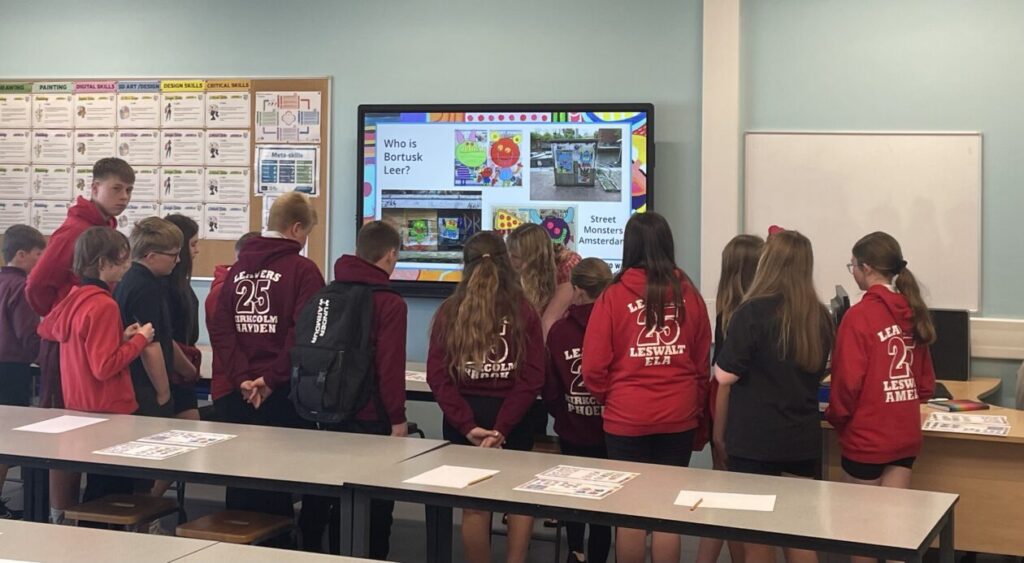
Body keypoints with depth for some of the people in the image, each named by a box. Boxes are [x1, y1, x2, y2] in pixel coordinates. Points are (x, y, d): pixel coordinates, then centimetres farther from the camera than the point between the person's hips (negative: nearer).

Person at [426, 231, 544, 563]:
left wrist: (468, 426, -15)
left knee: (474, 506, 10)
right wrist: (501, 428, -15)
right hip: (513, 420, -1)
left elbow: (438, 376, -10)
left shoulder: (448, 311, -1)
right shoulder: (524, 311, -3)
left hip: (463, 422, 1)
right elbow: (532, 378, -13)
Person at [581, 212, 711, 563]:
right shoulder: (689, 294, -2)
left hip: (627, 418, -2)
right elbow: (703, 362, 6)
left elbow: (594, 368, -7)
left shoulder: (614, 296, -10)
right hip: (679, 418, 2)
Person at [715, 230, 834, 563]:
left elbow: (725, 376, -13)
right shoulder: (819, 316, 1)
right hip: (803, 439, 5)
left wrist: (718, 363, 7)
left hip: (755, 439, -5)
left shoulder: (753, 312, -15)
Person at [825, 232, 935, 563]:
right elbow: (926, 382, 12)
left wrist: (836, 417, 1)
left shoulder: (860, 315, -16)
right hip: (906, 435, 6)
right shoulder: (913, 312, 5)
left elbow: (847, 381, -16)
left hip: (866, 437, -6)